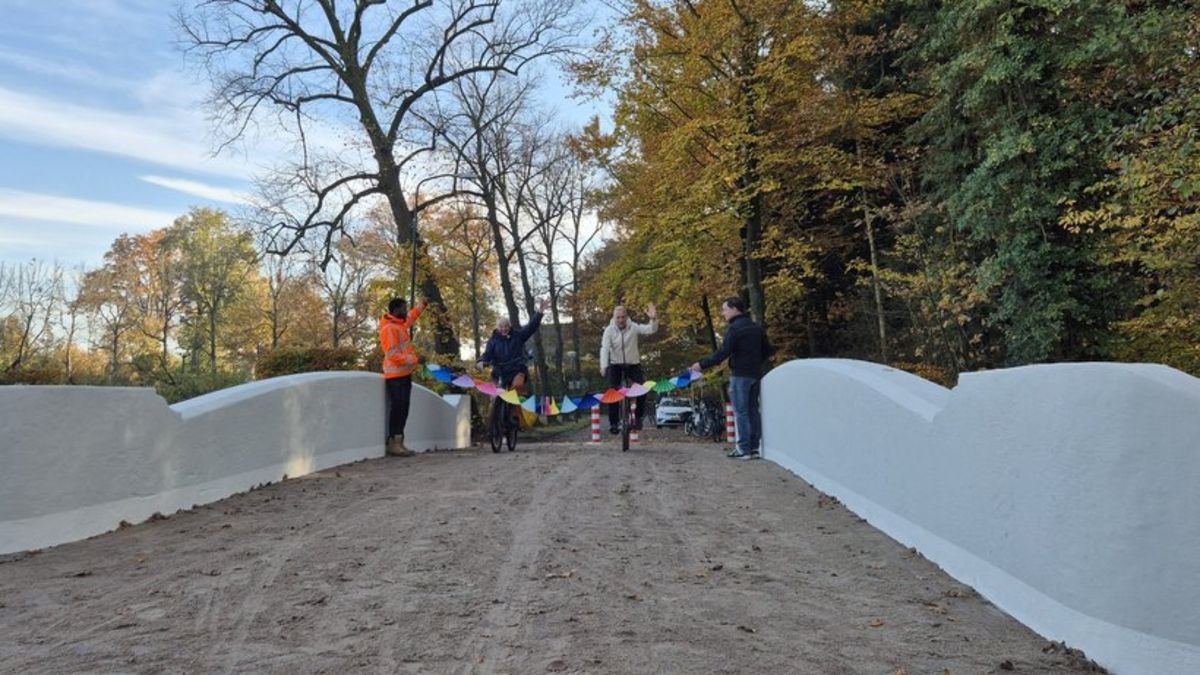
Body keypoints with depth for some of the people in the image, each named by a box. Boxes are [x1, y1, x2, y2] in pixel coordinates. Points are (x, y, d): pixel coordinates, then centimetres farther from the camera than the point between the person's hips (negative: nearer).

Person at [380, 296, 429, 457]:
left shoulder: (401, 323, 12)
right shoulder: (388, 329, -17)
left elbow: (411, 317, 38)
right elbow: (393, 355, -23)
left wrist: (422, 305, 36)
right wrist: (415, 360, -23)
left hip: (405, 374, 9)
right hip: (395, 376, -9)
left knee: (403, 408, 8)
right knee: (397, 408, -11)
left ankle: (399, 442, 11)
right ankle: (393, 443, -8)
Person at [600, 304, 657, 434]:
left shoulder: (633, 327, -10)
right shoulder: (609, 330, -12)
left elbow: (651, 330, -20)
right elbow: (605, 348, -21)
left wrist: (653, 319, -42)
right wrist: (603, 366, -36)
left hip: (633, 364, 1)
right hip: (615, 365, -1)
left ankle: (638, 418, 6)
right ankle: (614, 423, -1)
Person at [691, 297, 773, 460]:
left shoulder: (734, 329, -12)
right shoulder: (756, 327, 13)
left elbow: (723, 353, -18)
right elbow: (767, 350, 16)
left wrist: (702, 364, -12)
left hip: (740, 375, -8)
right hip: (755, 374, 8)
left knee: (740, 412, -4)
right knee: (753, 411, 11)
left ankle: (744, 449, -4)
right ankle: (755, 447, 12)